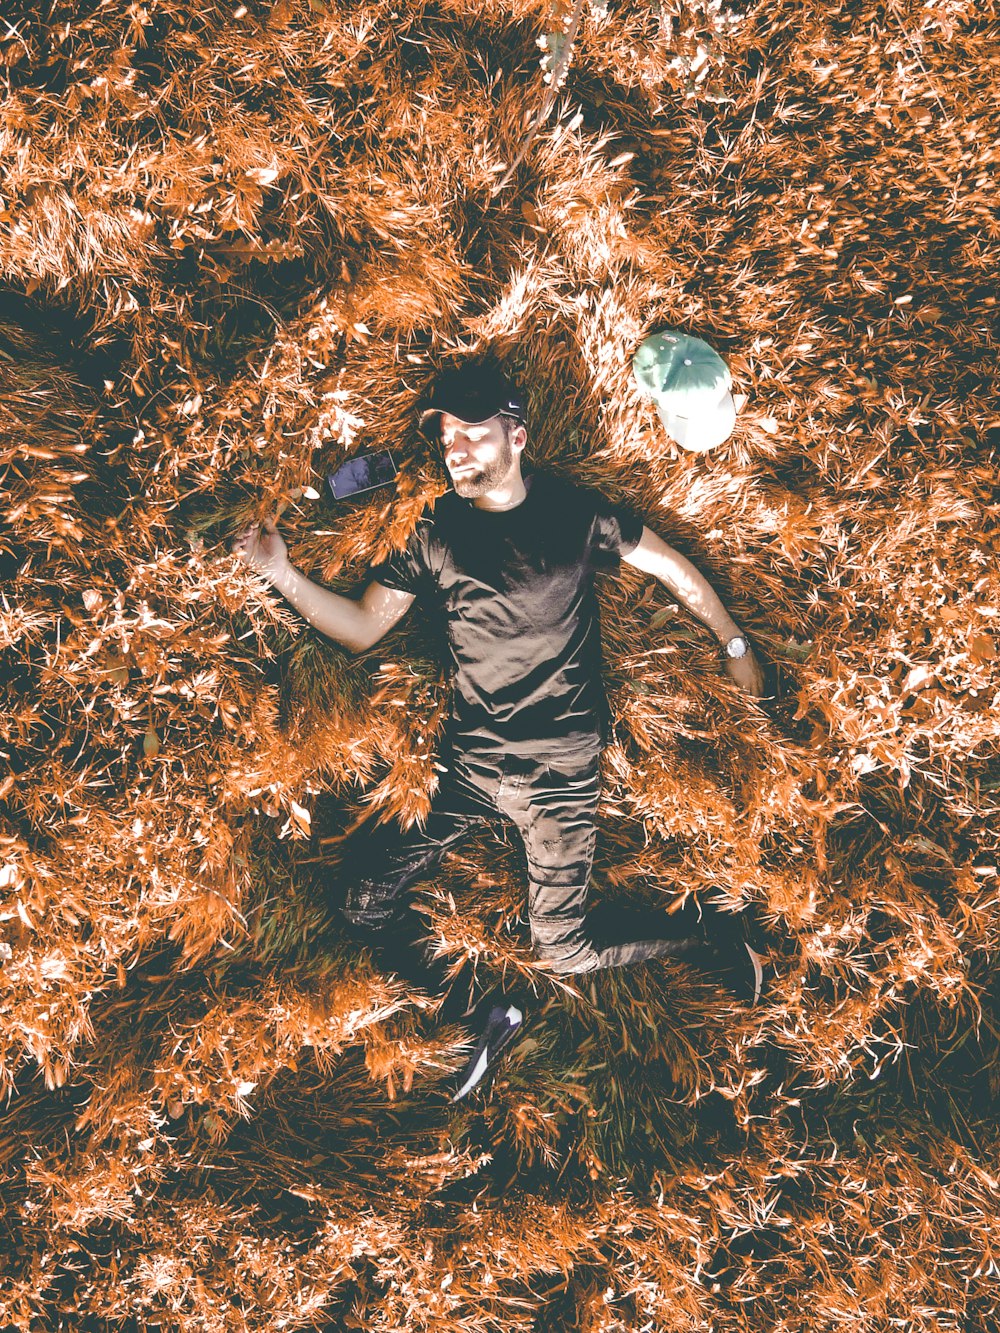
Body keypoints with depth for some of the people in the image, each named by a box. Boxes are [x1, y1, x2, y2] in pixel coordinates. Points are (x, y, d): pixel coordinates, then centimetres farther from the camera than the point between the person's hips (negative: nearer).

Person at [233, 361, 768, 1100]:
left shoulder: (574, 511, -6)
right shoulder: (432, 531, 0)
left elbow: (674, 569, 7)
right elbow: (362, 628, 1)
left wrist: (735, 645, 11)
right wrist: (284, 574, -12)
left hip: (559, 768, -3)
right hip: (467, 760, 4)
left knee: (564, 950, -3)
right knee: (367, 900, -3)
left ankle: (712, 932, 21)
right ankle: (485, 1012, 15)